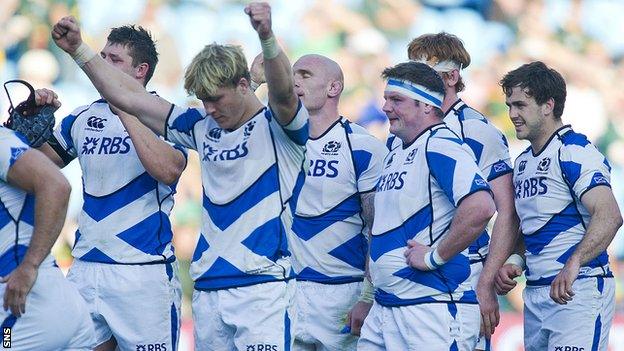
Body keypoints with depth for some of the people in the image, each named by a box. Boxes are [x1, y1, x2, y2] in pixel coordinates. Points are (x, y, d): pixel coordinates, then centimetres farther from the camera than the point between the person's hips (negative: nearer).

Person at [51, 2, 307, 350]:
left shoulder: (276, 126, -2)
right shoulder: (202, 128, 15)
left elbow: (283, 92, -25)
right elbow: (128, 96, 17)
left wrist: (267, 37, -43)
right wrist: (79, 49, 13)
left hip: (263, 286, -6)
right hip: (208, 290, 6)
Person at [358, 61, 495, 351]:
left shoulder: (440, 147, -12)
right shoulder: (395, 154, 18)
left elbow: (480, 208, -28)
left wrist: (434, 256, -19)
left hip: (434, 307, -9)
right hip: (385, 309, 9)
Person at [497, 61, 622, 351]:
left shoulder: (574, 151, -11)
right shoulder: (523, 162, 18)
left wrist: (573, 264, -38)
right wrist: (516, 263, 9)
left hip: (579, 291, -9)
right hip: (535, 292, 9)